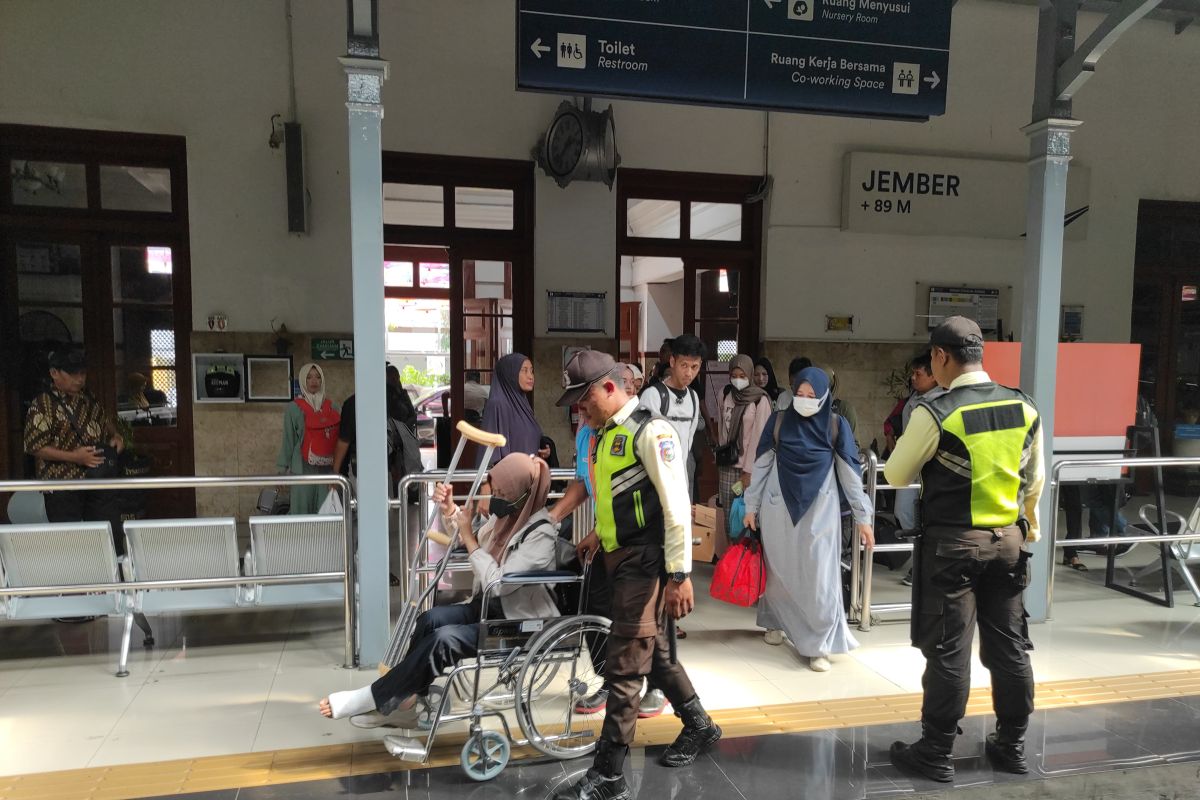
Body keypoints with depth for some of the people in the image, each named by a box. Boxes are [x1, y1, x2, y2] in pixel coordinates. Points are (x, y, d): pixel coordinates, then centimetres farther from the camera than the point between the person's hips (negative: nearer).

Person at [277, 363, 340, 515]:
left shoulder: (332, 408, 12)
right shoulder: (294, 408, 3)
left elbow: (340, 437, 12)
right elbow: (288, 439, 2)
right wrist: (284, 467, 0)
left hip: (328, 468, 3)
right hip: (304, 468, -3)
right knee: (303, 508, -4)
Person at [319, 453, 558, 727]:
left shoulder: (540, 535, -23)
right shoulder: (507, 515, 0)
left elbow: (498, 583, -29)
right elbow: (464, 542, 19)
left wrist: (469, 536, -23)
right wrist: (449, 511, 0)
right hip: (488, 607, 8)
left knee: (445, 640, -26)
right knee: (431, 619, -19)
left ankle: (373, 698, -11)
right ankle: (403, 699, -9)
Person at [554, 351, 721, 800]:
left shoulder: (650, 432, -16)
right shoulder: (604, 433, 11)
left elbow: (676, 507, -20)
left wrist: (679, 575, -20)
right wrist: (602, 531, 18)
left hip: (644, 561, -9)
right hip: (618, 558, 9)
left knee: (624, 666, -3)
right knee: (653, 650, 21)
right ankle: (699, 726, 41)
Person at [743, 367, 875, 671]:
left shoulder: (836, 425, -5)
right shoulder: (779, 421, -3)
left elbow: (850, 473, -2)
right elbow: (761, 466, 3)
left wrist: (863, 517, -2)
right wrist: (751, 507, 4)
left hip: (819, 509, -1)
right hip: (779, 507, 1)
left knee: (818, 576, -2)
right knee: (779, 570, 13)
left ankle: (819, 645, 7)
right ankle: (775, 622, 35)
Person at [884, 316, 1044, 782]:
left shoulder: (935, 414, -17)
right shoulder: (1025, 409, 1)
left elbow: (897, 476, -6)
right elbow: (1035, 480, 13)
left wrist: (912, 442, 12)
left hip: (953, 544, -6)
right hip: (1009, 540, 6)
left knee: (948, 650, 3)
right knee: (1009, 645, 15)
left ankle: (937, 754, 14)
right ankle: (1012, 745, 29)